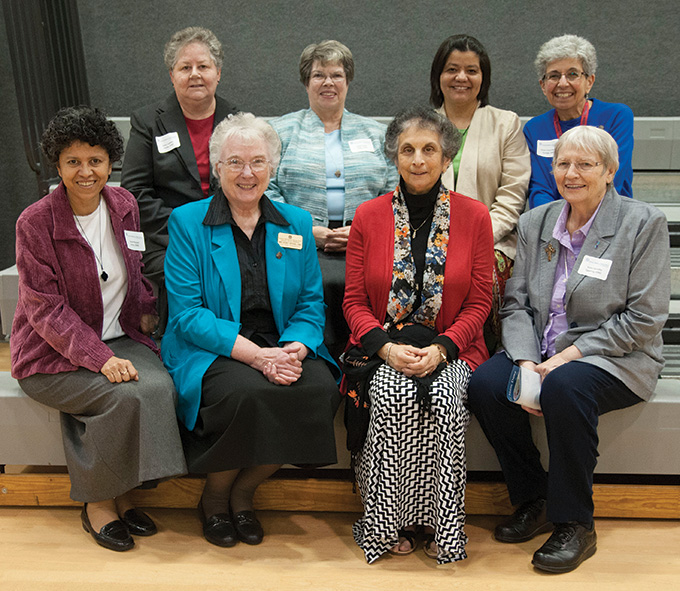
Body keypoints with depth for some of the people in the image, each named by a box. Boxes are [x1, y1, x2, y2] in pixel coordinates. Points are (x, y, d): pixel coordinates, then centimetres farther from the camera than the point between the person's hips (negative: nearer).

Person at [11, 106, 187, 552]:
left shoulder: (124, 205, 4)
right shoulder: (35, 223, -12)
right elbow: (47, 310, -15)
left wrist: (146, 309, 3)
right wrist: (101, 358, -25)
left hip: (119, 338, 5)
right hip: (54, 354, -4)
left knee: (160, 386, -25)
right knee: (126, 396, -28)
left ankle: (122, 494, -4)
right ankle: (97, 502, -4)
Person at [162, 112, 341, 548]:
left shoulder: (296, 223, 11)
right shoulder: (188, 222, 0)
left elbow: (312, 302, 8)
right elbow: (187, 313, -8)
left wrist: (295, 349, -14)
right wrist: (256, 354, -20)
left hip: (284, 348, 4)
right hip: (212, 352, -3)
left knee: (322, 390, -26)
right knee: (249, 394, -33)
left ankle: (243, 491, -1)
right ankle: (214, 496, 0)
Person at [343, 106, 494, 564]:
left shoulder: (475, 217, 4)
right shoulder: (369, 217, 5)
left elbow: (479, 303, 3)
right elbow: (355, 302, 5)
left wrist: (440, 349, -13)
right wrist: (386, 347, -13)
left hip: (451, 350, 0)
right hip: (383, 347, 0)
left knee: (444, 400, -30)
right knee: (394, 397, -29)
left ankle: (441, 526, -11)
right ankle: (389, 525, -11)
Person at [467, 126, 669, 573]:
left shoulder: (644, 223, -5)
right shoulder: (534, 223, 9)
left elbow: (643, 319, -10)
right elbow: (516, 304, 6)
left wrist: (568, 356, -16)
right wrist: (526, 362, -13)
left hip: (615, 359, -4)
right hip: (542, 353, 5)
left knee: (565, 387, -36)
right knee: (485, 384, -23)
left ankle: (575, 525, -15)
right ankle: (534, 501, -1)